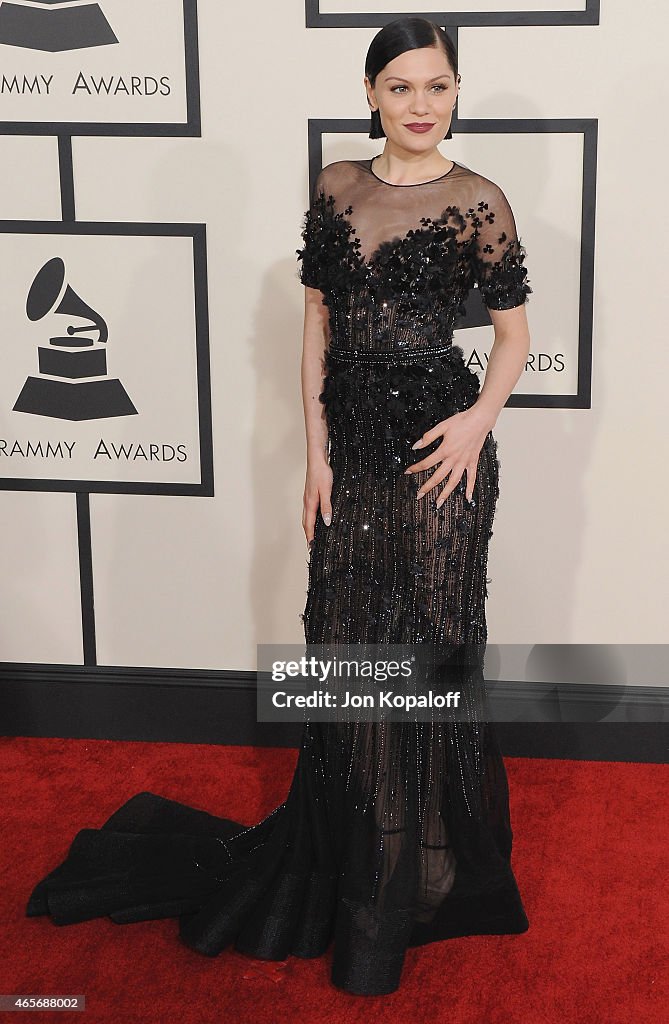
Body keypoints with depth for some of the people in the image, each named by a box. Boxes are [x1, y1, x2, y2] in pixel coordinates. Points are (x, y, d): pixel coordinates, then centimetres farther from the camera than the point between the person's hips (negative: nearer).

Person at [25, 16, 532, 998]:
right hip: (352, 440, 3)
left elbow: (515, 333, 3)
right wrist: (316, 453, 2)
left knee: (427, 645, 3)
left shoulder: (477, 201, -3)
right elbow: (317, 321, 8)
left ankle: (426, 877, 21)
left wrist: (480, 419, -14)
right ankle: (350, 863, 29)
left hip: (437, 445, -3)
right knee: (346, 642, 10)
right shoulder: (337, 188, 6)